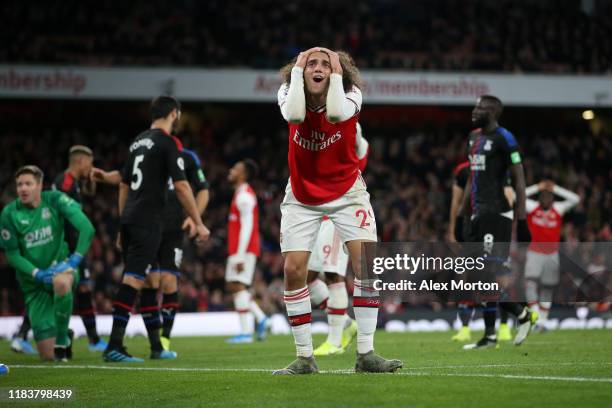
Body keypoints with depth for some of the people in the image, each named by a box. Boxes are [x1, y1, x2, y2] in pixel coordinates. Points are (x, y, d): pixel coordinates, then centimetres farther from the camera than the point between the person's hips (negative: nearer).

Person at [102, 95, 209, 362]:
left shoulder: (138, 142, 18)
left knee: (150, 282, 12)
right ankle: (114, 347, -18)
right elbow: (181, 186, -12)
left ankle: (156, 347, 16)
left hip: (129, 219, 8)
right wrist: (198, 223, -8)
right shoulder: (169, 143, -6)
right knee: (133, 281, -12)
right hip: (147, 221, -8)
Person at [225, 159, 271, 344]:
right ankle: (261, 318, 9)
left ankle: (245, 332, -12)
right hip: (237, 251, 10)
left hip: (243, 250, -10)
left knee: (238, 285, -10)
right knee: (232, 286, 11)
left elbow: (247, 227, -19)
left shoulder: (244, 196, -12)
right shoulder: (242, 194, 20)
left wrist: (240, 256, -23)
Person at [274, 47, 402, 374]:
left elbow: (335, 114, -38)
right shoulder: (288, 92, -10)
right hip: (302, 196, 1)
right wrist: (296, 72, -26)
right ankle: (304, 357, 3)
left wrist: (337, 74, -27)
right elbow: (294, 115, -36)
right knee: (294, 270, -9)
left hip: (346, 191, -1)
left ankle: (365, 353, -9)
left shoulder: (350, 94, -13)